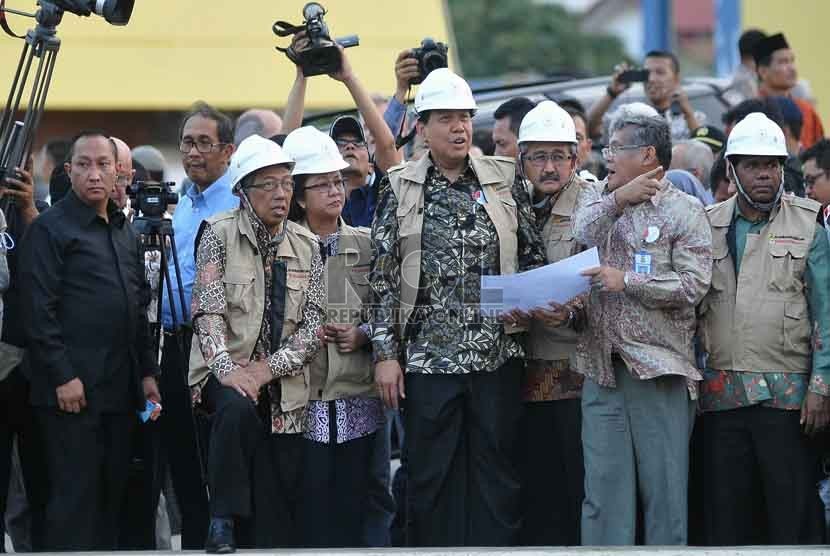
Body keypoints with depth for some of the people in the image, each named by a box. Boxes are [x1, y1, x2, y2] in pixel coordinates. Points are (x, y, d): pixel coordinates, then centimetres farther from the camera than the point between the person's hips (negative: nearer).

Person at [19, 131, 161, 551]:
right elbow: (39, 311, -11)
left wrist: (147, 371, 15)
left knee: (111, 496, 7)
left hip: (120, 390, 7)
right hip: (72, 390, -7)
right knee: (75, 496, -7)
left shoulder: (125, 232, 17)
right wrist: (62, 376, -16)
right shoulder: (49, 229, -5)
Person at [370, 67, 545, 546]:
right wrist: (385, 353, -3)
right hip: (427, 358, -1)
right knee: (432, 480, 3)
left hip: (498, 355, 1)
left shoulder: (505, 179, 6)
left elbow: (533, 255, 11)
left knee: (498, 479, 2)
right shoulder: (401, 189, 4)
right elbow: (384, 277, 3)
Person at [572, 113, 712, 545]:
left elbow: (693, 284, -10)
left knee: (664, 487, -1)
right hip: (601, 366, 4)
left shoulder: (684, 210, 1)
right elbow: (581, 235, -4)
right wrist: (618, 199, -10)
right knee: (604, 489, 4)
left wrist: (627, 281, -12)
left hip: (659, 366, -4)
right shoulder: (595, 198, 17)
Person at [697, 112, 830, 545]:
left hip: (785, 395, -3)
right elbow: (691, 306, 13)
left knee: (794, 511, -2)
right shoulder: (709, 226, 10)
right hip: (721, 393, 3)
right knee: (725, 513, 6)